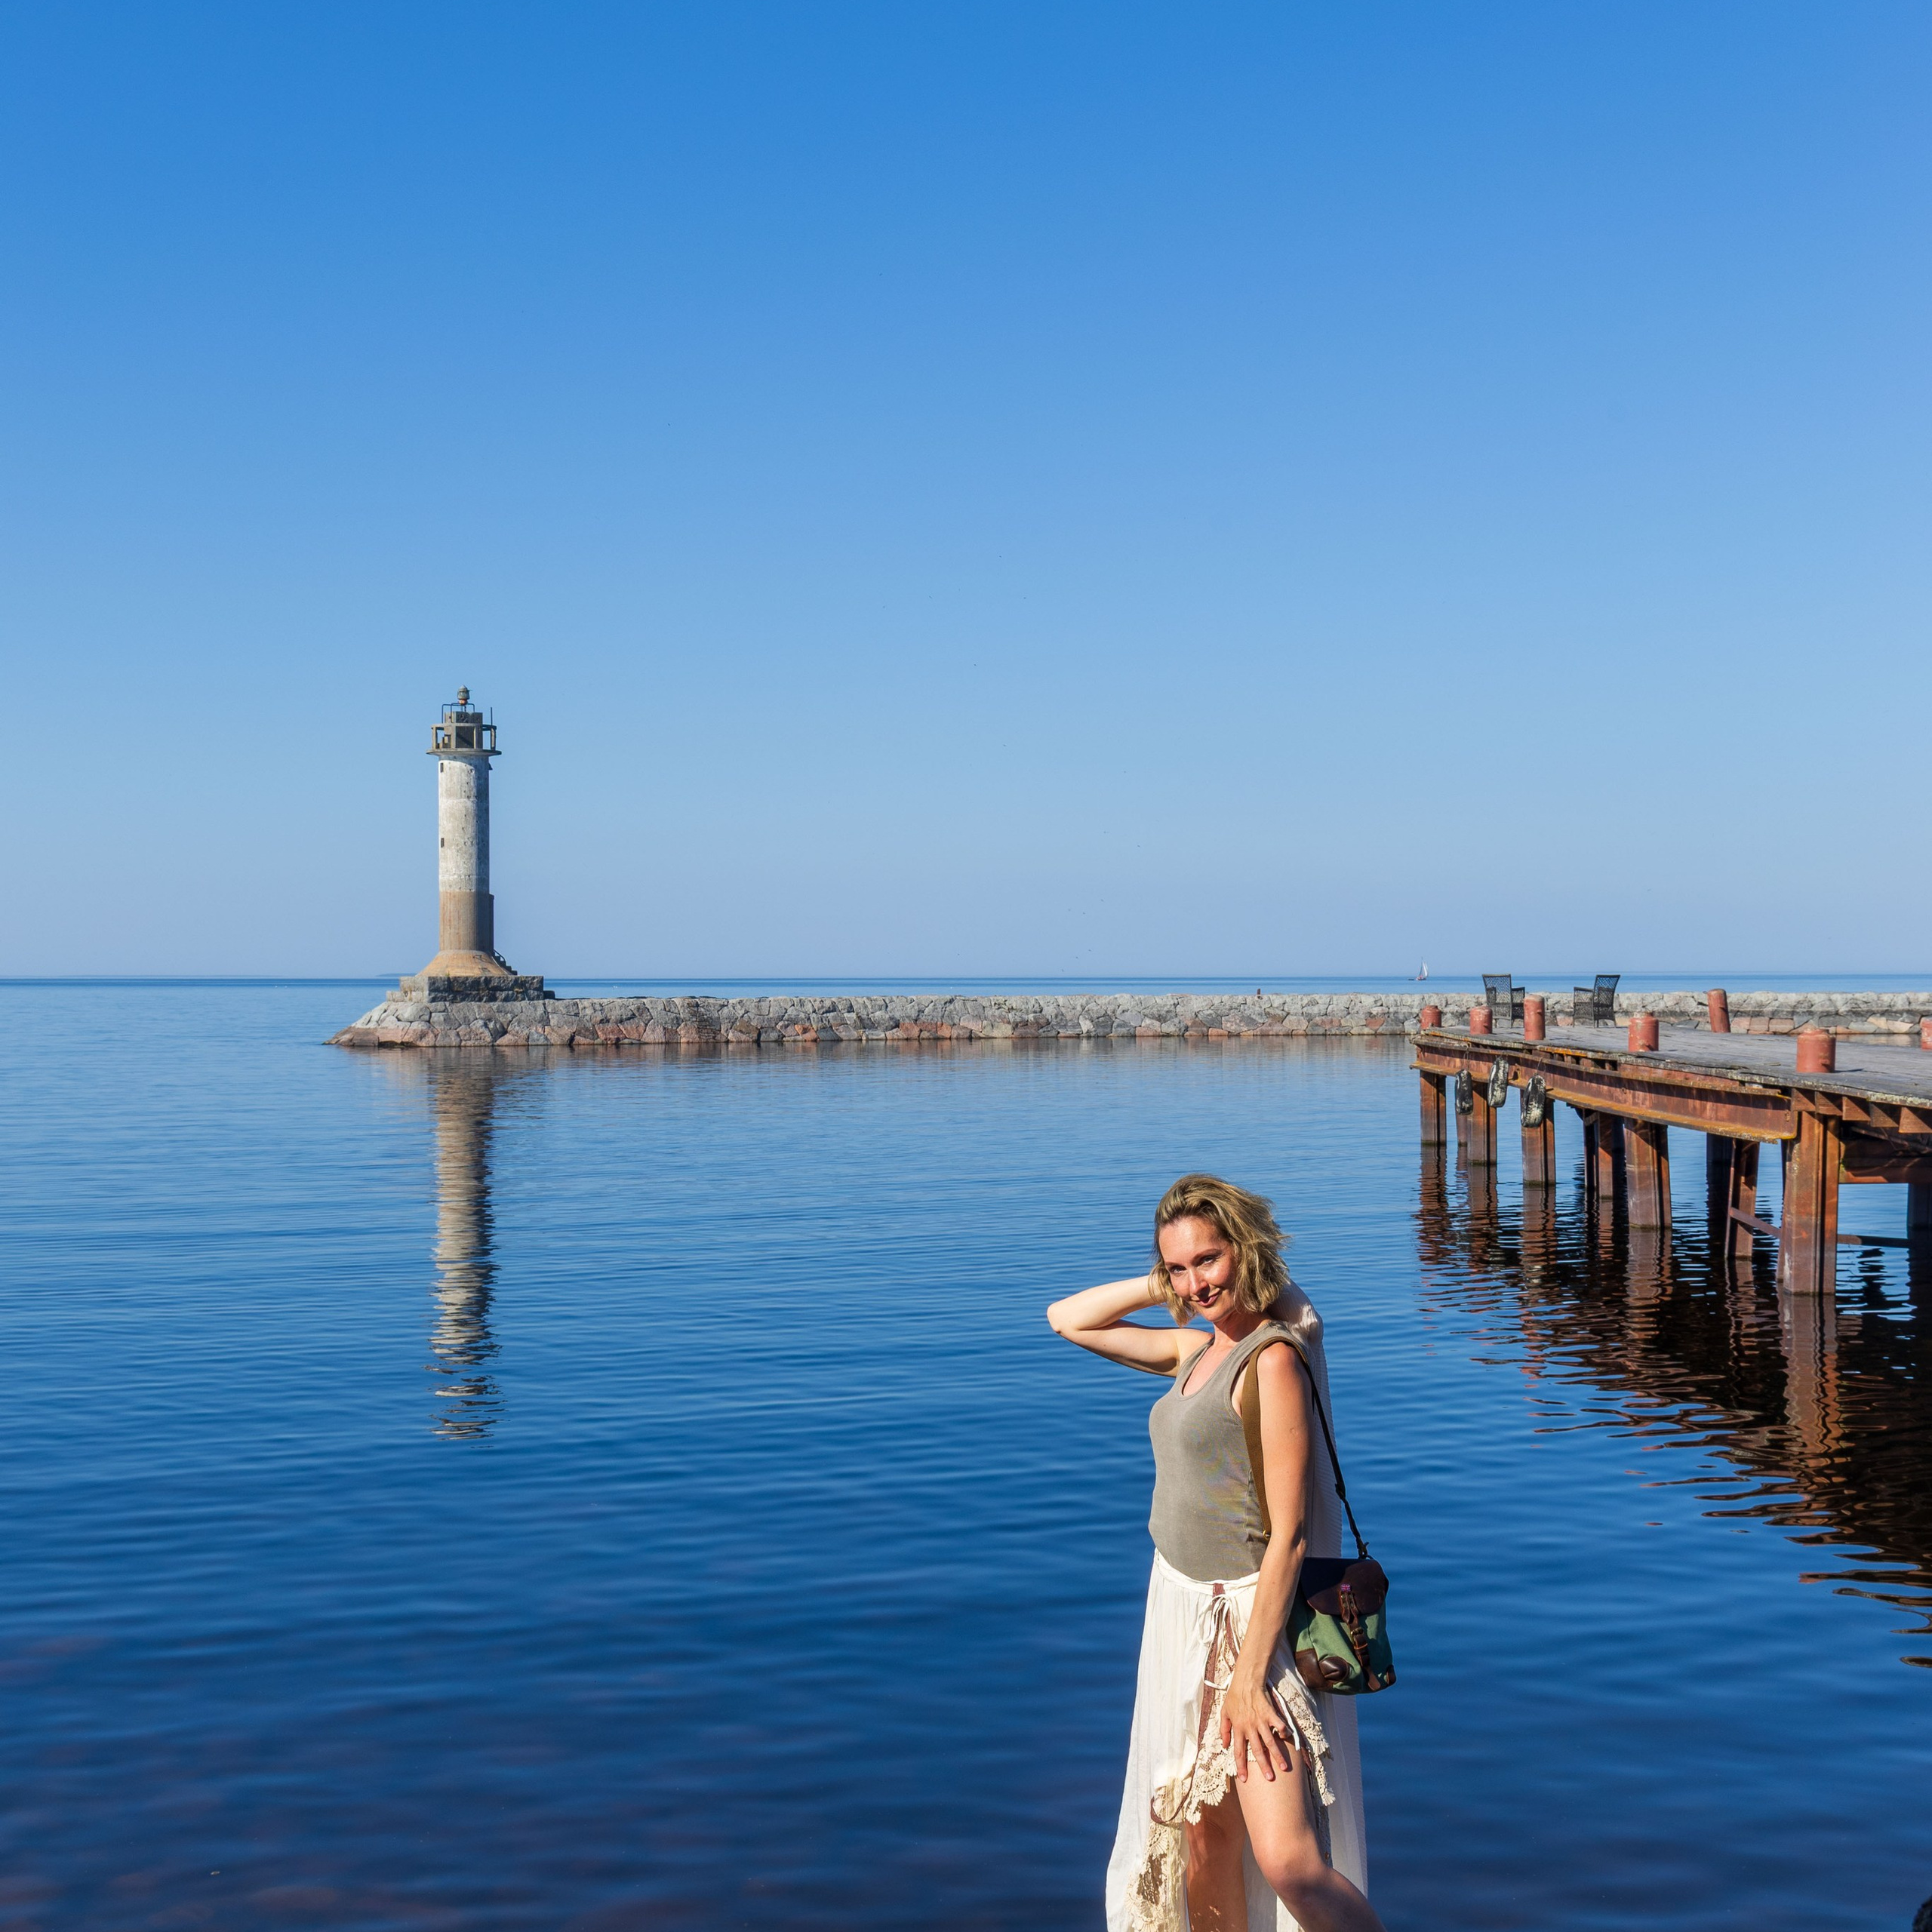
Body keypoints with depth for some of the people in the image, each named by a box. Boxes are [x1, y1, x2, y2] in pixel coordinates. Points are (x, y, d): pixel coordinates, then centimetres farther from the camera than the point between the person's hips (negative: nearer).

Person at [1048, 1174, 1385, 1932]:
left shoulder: (1273, 1360, -16)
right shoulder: (1197, 1350, 8)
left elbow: (1288, 1533, -19)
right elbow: (1069, 1319, 18)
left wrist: (1249, 1678, -21)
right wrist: (1160, 1287, 5)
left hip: (1257, 1619, -8)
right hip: (1184, 1612, 8)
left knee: (1288, 1862, -15)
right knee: (1201, 1845, 12)